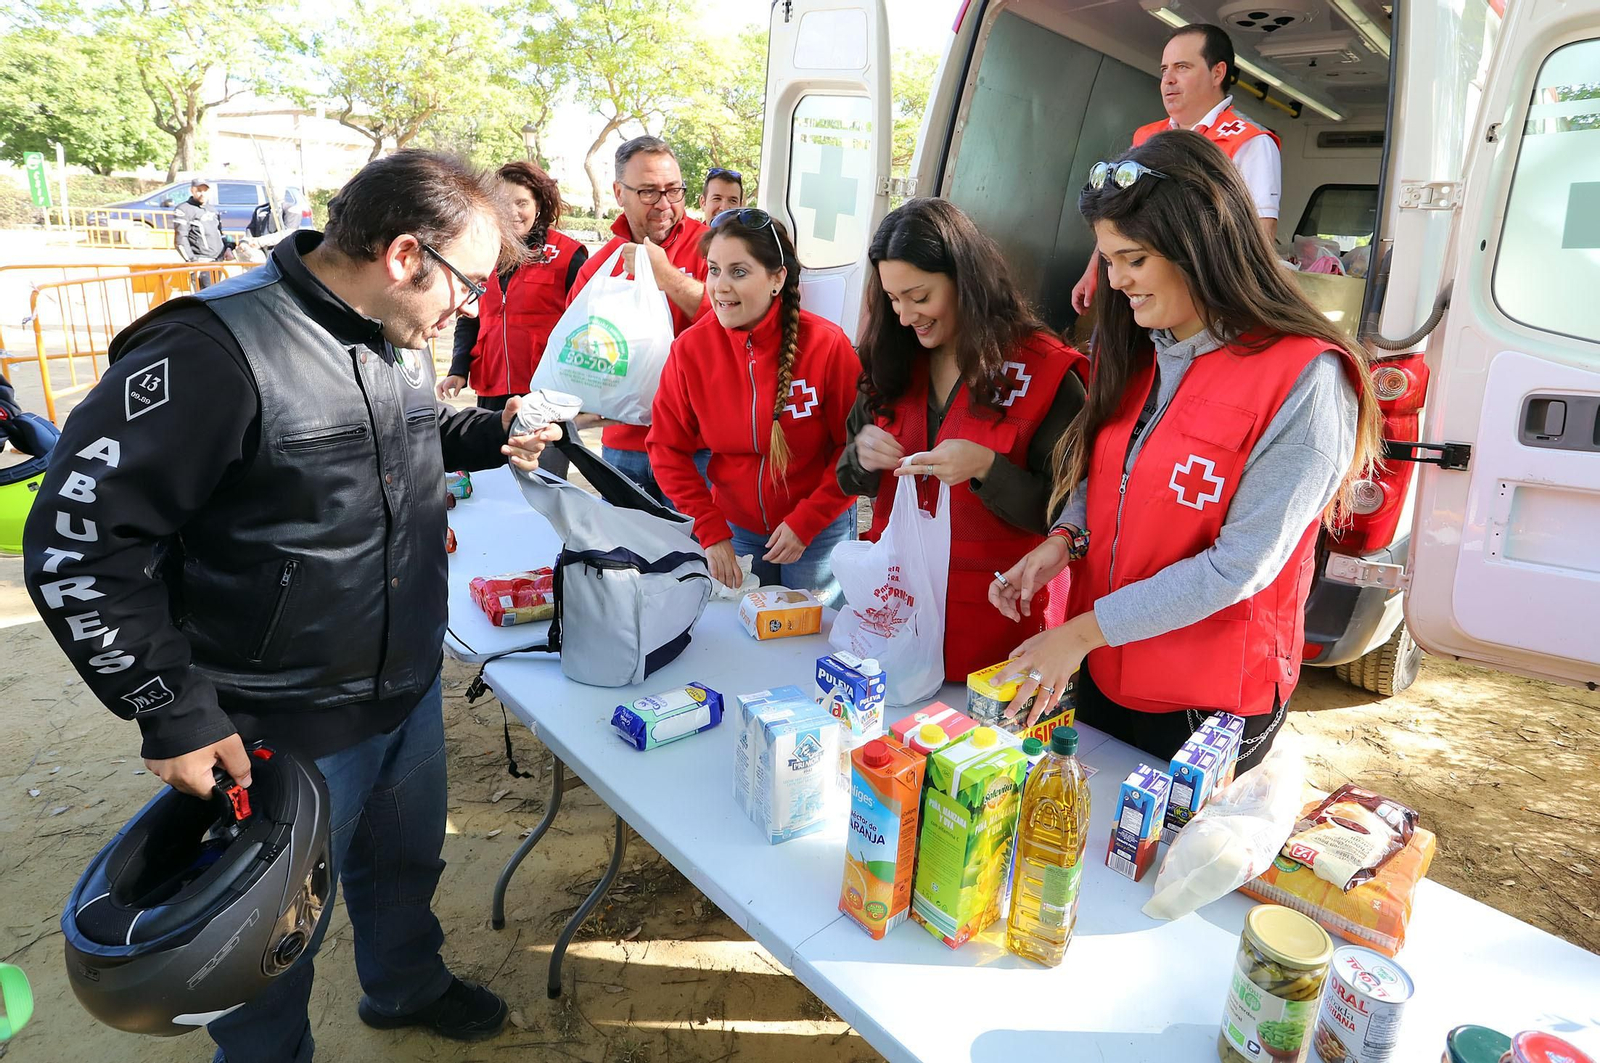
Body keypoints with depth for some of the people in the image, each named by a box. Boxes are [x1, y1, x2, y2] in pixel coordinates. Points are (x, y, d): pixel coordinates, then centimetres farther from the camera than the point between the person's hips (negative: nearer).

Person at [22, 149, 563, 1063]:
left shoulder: (396, 338, 1)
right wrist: (174, 710, -21)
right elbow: (77, 544, -22)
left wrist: (491, 434, 3)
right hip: (284, 731, -7)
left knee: (407, 862, 29)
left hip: (413, 690, 8)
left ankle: (407, 986, 56)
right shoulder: (213, 349, -26)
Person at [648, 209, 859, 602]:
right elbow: (668, 449, -5)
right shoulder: (690, 348, -11)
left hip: (820, 530, -2)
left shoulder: (827, 344, -19)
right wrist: (711, 533, -10)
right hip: (735, 526, 2)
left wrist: (805, 523, -16)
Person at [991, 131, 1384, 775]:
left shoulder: (1306, 381, -20)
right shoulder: (1132, 350, 1)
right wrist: (1064, 539, -10)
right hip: (1103, 671, 6)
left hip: (1209, 704, -6)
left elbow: (1241, 563, -22)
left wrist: (1087, 629, -22)